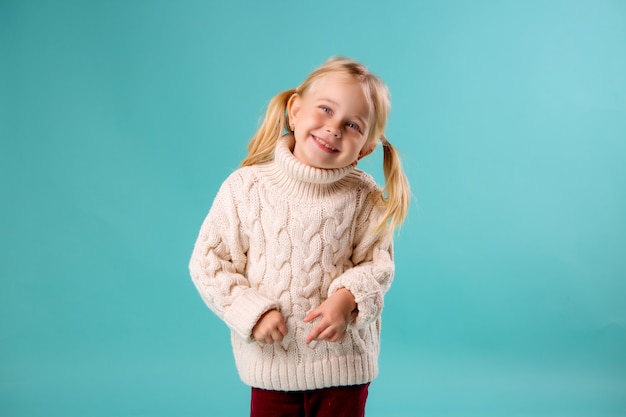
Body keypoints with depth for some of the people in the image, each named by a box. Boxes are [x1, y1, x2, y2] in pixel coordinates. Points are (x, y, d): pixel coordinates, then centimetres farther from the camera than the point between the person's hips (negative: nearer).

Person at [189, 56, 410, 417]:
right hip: (271, 358, 0)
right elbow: (208, 262, -7)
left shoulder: (363, 196, -8)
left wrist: (347, 298, -23)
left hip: (344, 359, 0)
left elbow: (378, 264, -4)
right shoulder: (246, 187, -10)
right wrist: (252, 311, -17)